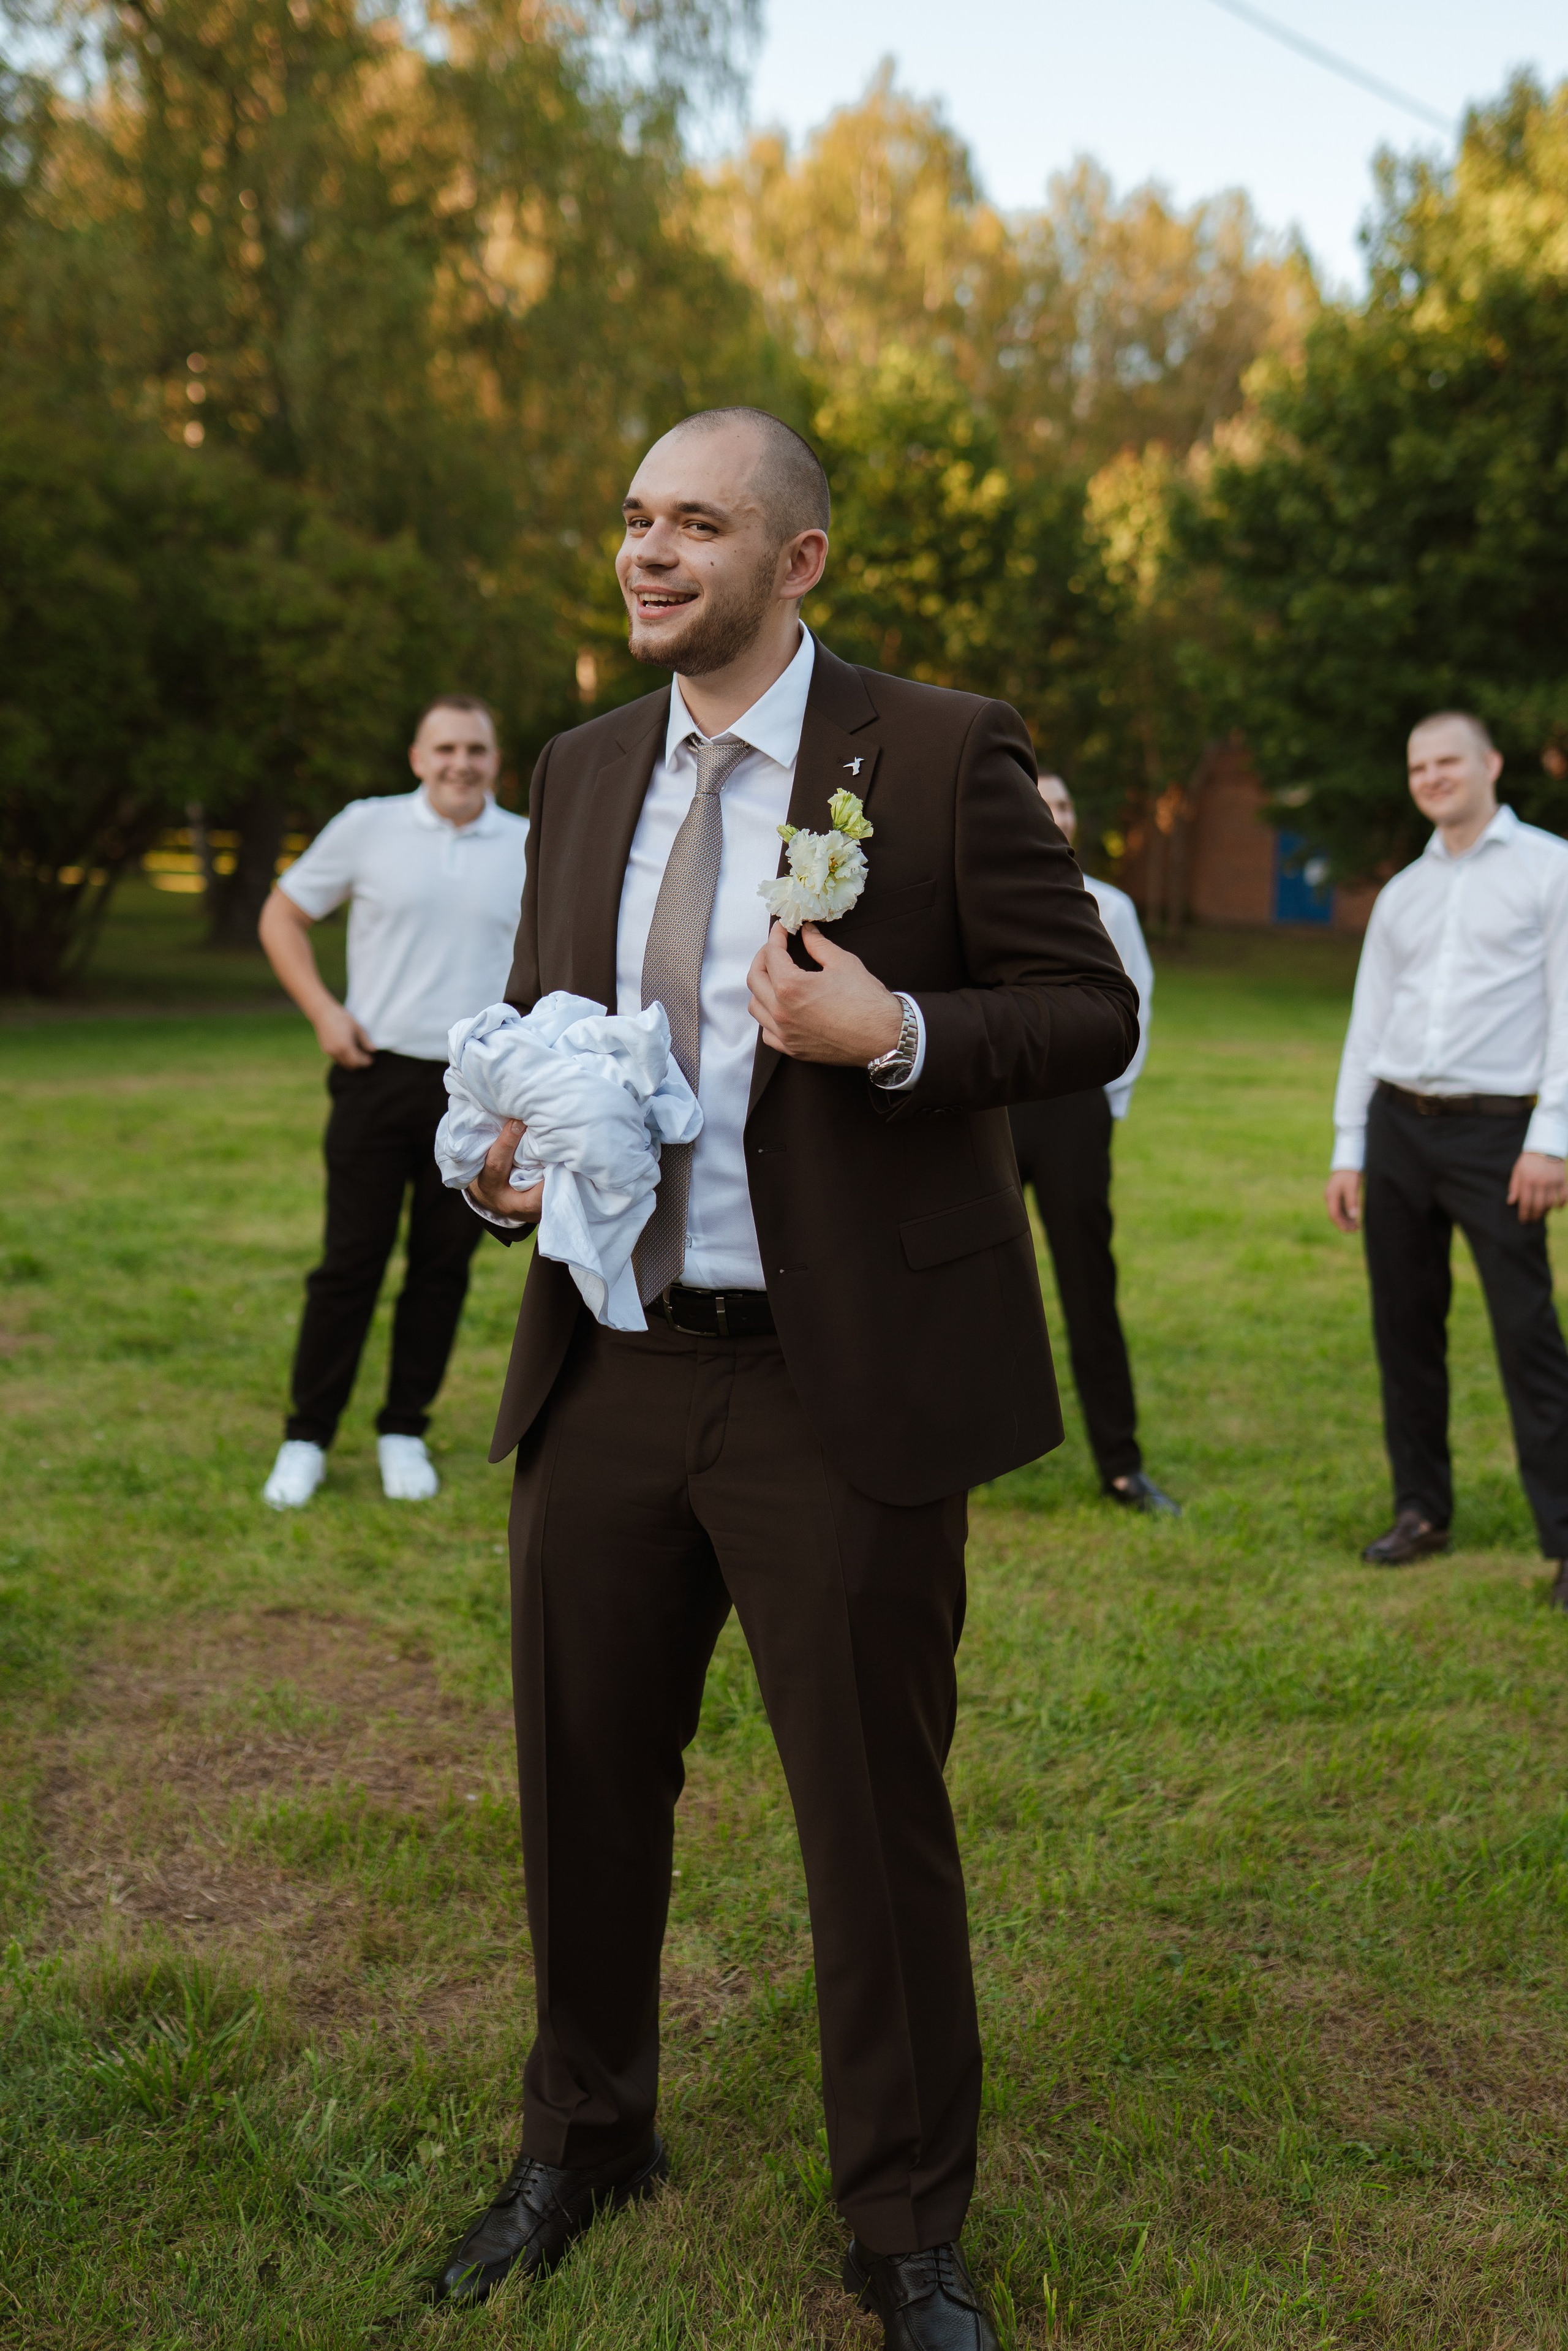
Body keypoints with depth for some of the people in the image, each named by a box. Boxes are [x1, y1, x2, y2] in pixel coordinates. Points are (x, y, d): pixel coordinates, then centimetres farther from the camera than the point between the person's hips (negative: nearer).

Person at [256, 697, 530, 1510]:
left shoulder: (532, 848, 6)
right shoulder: (367, 827, 1)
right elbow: (282, 916, 9)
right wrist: (323, 1012, -3)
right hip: (378, 1074, -1)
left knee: (443, 1267, 6)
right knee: (350, 1262, -1)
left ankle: (404, 1434, 20)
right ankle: (307, 1438, 11)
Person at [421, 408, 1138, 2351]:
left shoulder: (944, 754, -5)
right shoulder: (584, 771, 12)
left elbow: (1092, 1011, -4)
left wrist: (896, 1035, -21)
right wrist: (501, 1144, -1)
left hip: (844, 1388, -5)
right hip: (607, 1373, 5)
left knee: (875, 1819, 8)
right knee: (583, 1782, 17)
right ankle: (584, 2144, 42)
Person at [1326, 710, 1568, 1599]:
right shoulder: (1402, 893, 16)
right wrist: (1349, 1150, 11)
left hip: (1495, 1131, -5)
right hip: (1397, 1125, 5)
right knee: (1406, 1327, 7)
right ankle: (1423, 1510, 18)